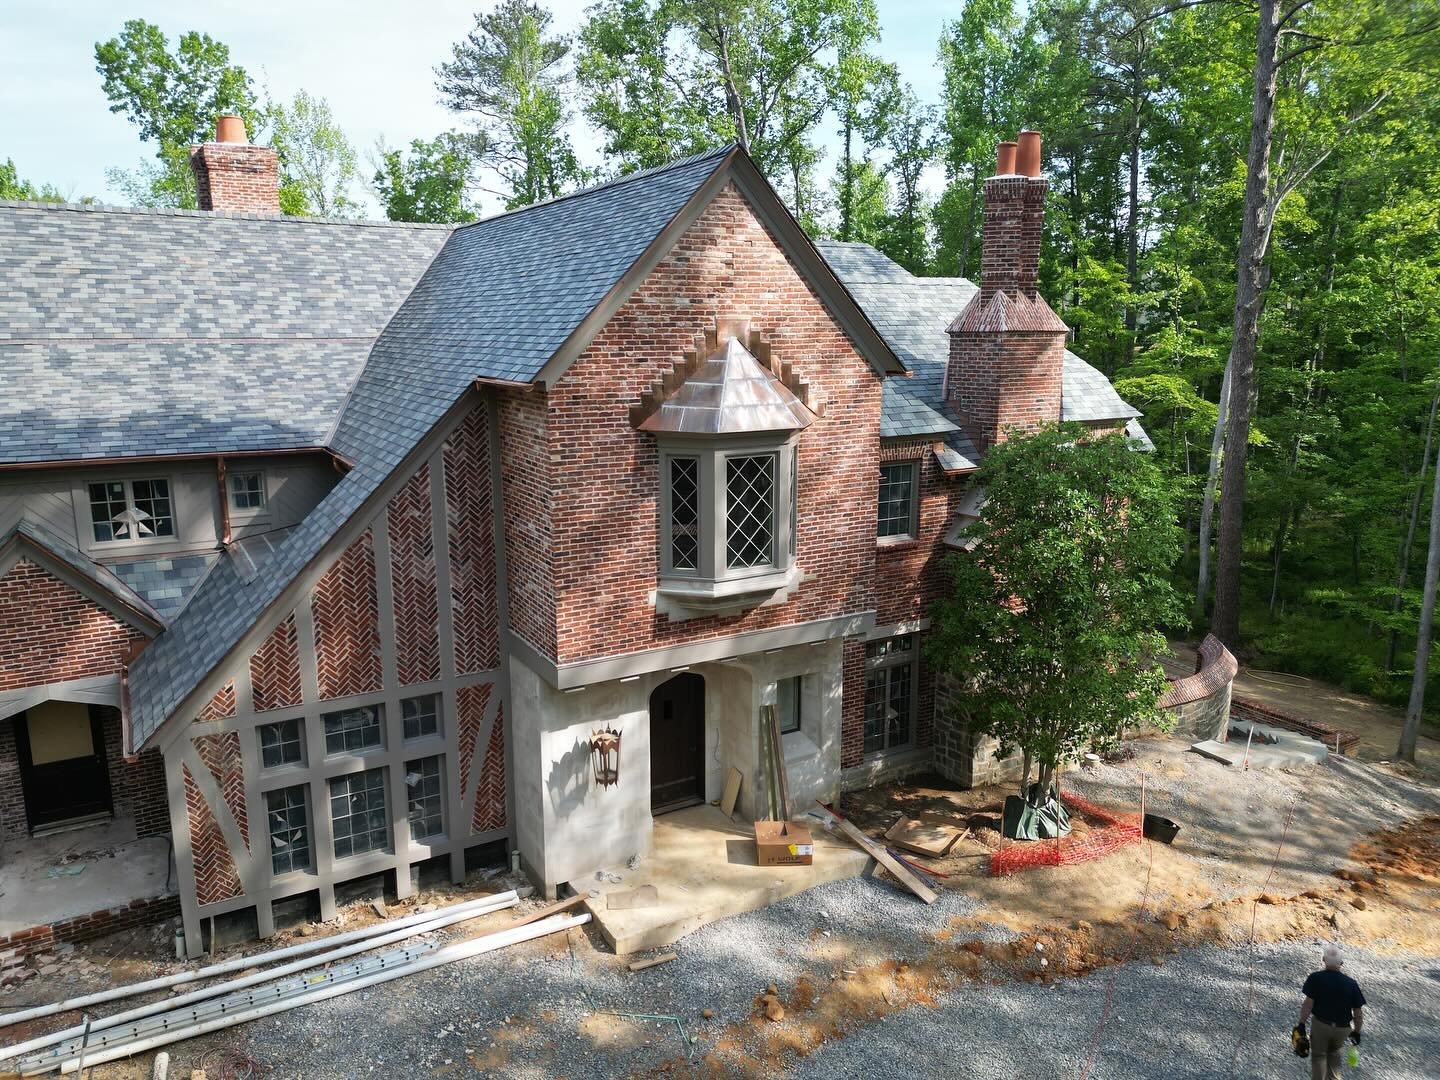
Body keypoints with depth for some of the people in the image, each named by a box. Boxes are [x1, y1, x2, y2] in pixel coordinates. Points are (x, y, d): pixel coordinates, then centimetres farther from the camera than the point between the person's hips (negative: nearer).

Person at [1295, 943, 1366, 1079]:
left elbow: (1308, 1004, -15)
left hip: (1320, 1025, -2)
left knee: (1318, 1056, 17)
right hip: (1342, 1028, 2)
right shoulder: (1351, 984, -11)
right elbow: (1358, 1013, -5)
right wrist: (1357, 1032, 11)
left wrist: (1301, 1024, -5)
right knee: (1334, 1054, 28)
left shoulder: (1316, 978, -16)